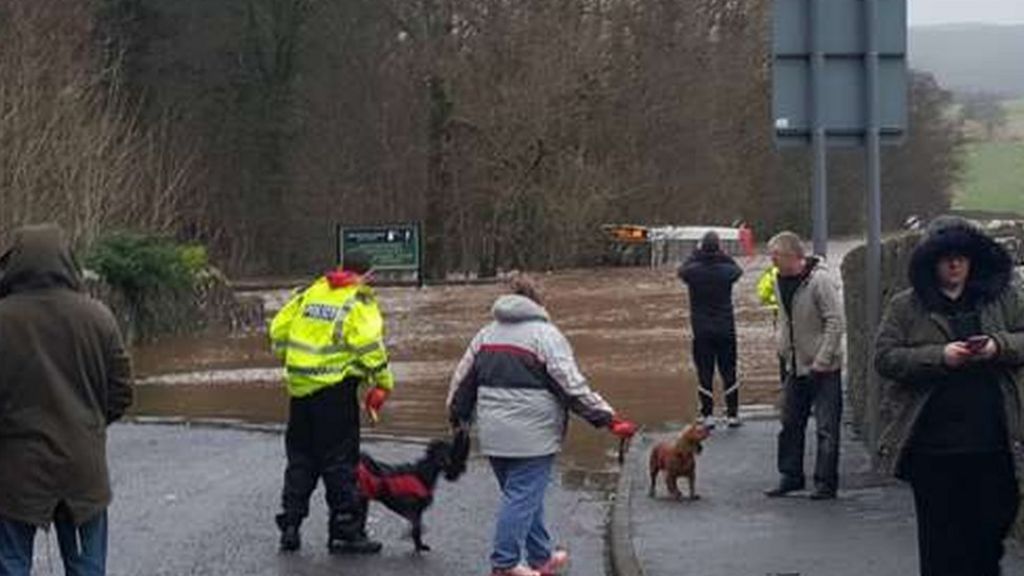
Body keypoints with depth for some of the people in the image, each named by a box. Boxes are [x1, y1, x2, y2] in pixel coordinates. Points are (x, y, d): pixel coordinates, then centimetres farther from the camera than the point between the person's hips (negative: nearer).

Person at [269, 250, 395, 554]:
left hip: (300, 386, 6)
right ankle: (345, 531, 2)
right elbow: (368, 344, -18)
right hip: (335, 389, -6)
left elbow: (279, 329, 13)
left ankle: (290, 526, 17)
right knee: (340, 461, 0)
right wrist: (382, 383, -9)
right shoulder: (359, 301, -7)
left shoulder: (310, 293, 11)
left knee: (300, 458, 15)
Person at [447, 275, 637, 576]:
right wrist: (608, 418, -12)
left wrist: (459, 417, 32)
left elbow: (462, 379, 18)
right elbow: (572, 385, -13)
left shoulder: (486, 334, 14)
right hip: (530, 434, -7)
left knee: (524, 494, 16)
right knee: (524, 496, -1)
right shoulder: (545, 334, -6)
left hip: (493, 434, 7)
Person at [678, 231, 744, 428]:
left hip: (701, 332, 0)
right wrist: (722, 255, 14)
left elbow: (681, 271, 12)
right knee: (728, 372, 9)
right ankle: (732, 414, 12)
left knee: (705, 374, 5)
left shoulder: (693, 271, -12)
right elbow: (738, 270, 13)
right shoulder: (726, 271, -11)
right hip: (726, 329, 0)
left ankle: (708, 415, 5)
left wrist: (696, 252, 16)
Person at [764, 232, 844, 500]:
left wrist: (822, 360, -19)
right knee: (790, 424, 13)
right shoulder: (780, 281, 6)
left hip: (823, 369, -8)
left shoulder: (820, 280, -18)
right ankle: (790, 476, 23)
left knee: (826, 428, -2)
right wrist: (782, 345, 6)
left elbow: (835, 321, -19)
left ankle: (825, 482, 3)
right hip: (795, 367, 8)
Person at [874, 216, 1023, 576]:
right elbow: (885, 358, -3)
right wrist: (939, 357, -15)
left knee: (995, 519, 4)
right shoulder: (905, 307, 4)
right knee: (940, 535, 3)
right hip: (933, 444, -2)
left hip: (992, 439, 2)